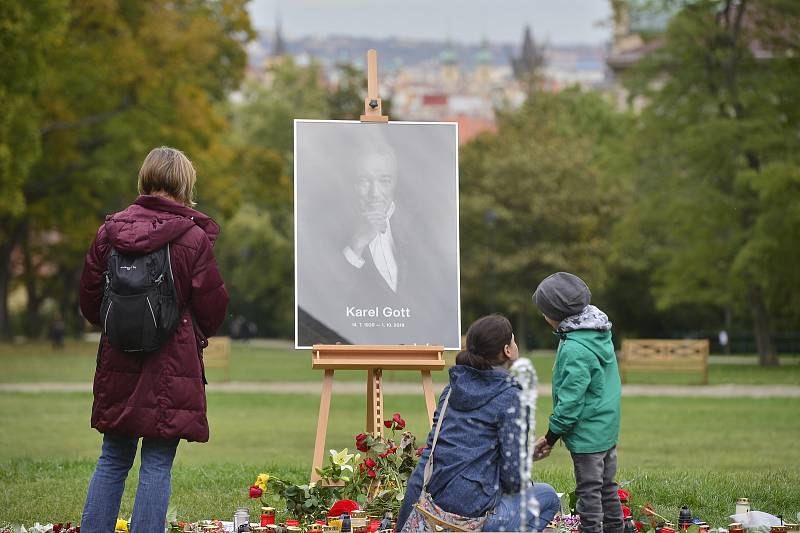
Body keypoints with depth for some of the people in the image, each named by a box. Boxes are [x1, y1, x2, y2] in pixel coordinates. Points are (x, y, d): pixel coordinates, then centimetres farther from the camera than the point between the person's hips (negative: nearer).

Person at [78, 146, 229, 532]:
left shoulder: (110, 231, 1)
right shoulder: (193, 237, -10)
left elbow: (89, 299, 8)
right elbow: (212, 305, -5)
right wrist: (198, 334, 17)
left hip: (118, 364, 4)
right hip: (172, 364, -4)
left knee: (113, 460, 14)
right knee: (157, 465, -1)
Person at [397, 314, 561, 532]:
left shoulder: (454, 387, 12)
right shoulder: (509, 396, -10)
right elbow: (513, 472, -11)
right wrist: (526, 483, 10)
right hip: (474, 509, -7)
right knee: (547, 496, 19)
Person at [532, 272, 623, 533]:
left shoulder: (575, 349, -25)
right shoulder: (600, 333, 4)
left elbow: (570, 400, -24)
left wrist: (551, 437, -12)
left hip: (587, 433, -9)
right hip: (608, 428, 10)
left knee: (589, 491, 0)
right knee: (606, 485, 19)